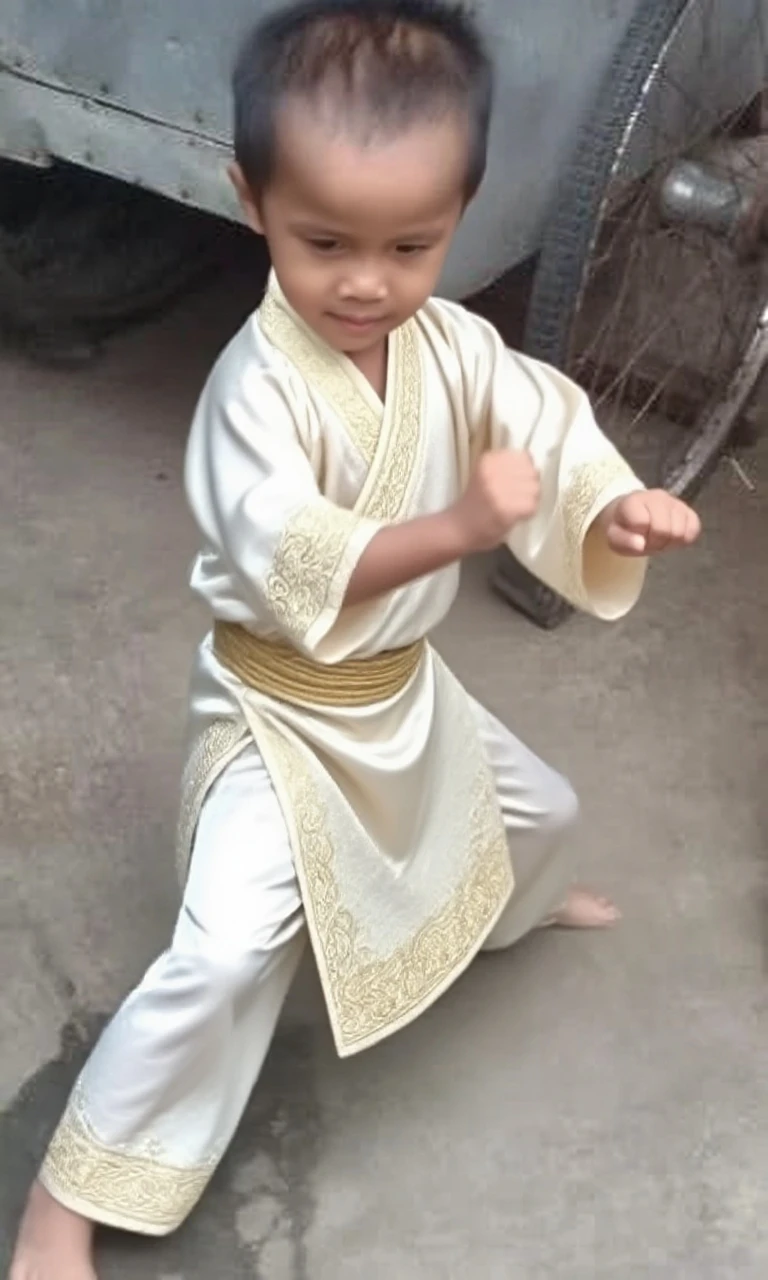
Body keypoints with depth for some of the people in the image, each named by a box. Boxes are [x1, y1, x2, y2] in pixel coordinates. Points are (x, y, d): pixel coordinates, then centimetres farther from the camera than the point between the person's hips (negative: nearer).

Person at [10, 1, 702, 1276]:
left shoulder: (455, 344, -9)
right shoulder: (258, 386, -29)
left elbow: (550, 436, -12)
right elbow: (294, 570, -36)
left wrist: (621, 511, -33)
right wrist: (463, 526, -45)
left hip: (404, 688, 7)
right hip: (280, 707, -7)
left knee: (537, 806, 29)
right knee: (229, 949, -19)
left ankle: (526, 903, 68)